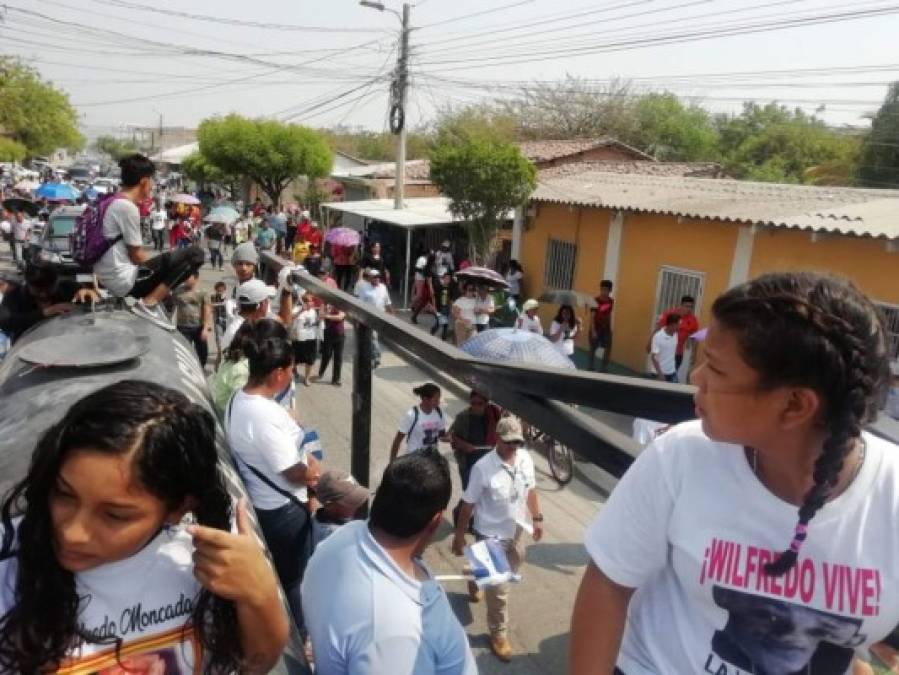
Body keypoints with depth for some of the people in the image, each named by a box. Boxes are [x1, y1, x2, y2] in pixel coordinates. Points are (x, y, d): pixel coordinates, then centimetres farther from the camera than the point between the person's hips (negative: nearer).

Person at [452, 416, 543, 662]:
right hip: (491, 534, -6)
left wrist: (537, 518, 9)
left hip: (515, 530, 6)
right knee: (498, 587, 3)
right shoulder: (483, 467, -26)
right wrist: (459, 536, -11)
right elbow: (468, 505, -17)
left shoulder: (526, 459, -10)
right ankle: (498, 633, 25)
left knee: (510, 570, 28)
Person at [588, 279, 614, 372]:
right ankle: (590, 370, 16)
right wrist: (593, 331, -18)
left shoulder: (611, 301, 2)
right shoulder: (595, 301, -13)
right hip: (596, 328, -4)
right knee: (593, 349, 6)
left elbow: (609, 315, 11)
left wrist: (610, 328, 11)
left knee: (608, 349, 1)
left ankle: (603, 370, 12)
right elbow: (592, 316, -13)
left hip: (606, 328, 4)